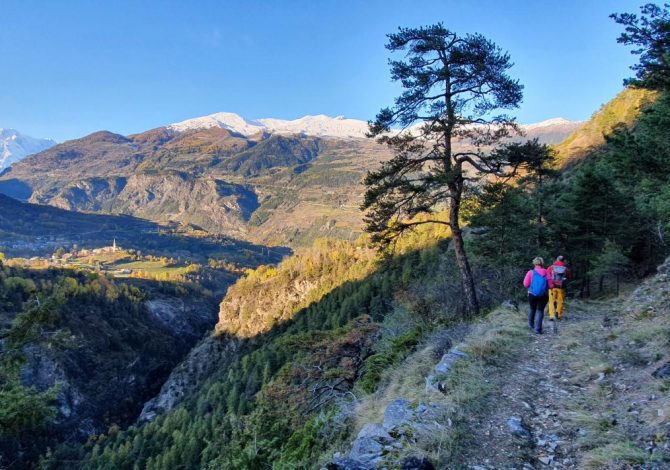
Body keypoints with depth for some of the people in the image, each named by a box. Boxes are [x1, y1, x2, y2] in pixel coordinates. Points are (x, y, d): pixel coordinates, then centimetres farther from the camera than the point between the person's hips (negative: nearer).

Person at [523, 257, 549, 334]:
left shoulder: (530, 272, -7)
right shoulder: (546, 273, -5)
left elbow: (526, 284, -7)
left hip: (532, 295, 1)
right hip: (543, 296, -1)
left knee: (532, 309, 22)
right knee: (540, 310, 8)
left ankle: (531, 324, 37)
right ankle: (538, 329, 1)